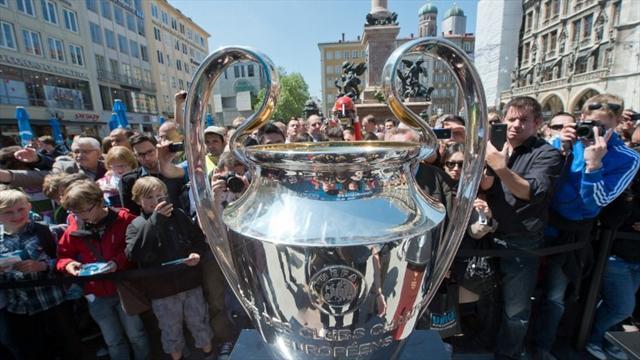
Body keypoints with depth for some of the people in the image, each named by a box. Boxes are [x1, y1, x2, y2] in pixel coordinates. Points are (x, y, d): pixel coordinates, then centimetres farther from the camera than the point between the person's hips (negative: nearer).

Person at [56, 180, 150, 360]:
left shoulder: (124, 219, -13)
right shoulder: (74, 229, -3)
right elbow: (62, 256, 9)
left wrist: (118, 261, -25)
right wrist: (68, 264, -12)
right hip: (96, 294, 3)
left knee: (136, 335, 13)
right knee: (114, 342, 19)